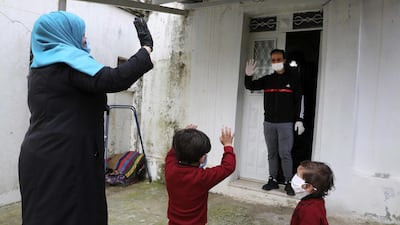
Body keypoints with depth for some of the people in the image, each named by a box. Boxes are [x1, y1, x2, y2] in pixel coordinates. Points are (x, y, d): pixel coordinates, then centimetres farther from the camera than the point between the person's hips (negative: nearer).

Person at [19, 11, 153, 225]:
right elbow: (114, 80, -27)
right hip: (62, 160, -9)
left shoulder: (41, 66, 15)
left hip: (43, 157, 9)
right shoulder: (68, 60, -13)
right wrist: (146, 47, -20)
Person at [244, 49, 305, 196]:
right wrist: (248, 76, -15)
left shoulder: (293, 78, 1)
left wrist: (299, 120, -6)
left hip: (286, 123, -3)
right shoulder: (267, 79, 9)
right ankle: (273, 180, 19)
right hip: (269, 123, 4)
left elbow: (299, 100, 0)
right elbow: (250, 86, 7)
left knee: (285, 153, -4)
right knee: (272, 153, 10)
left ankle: (288, 182, 7)